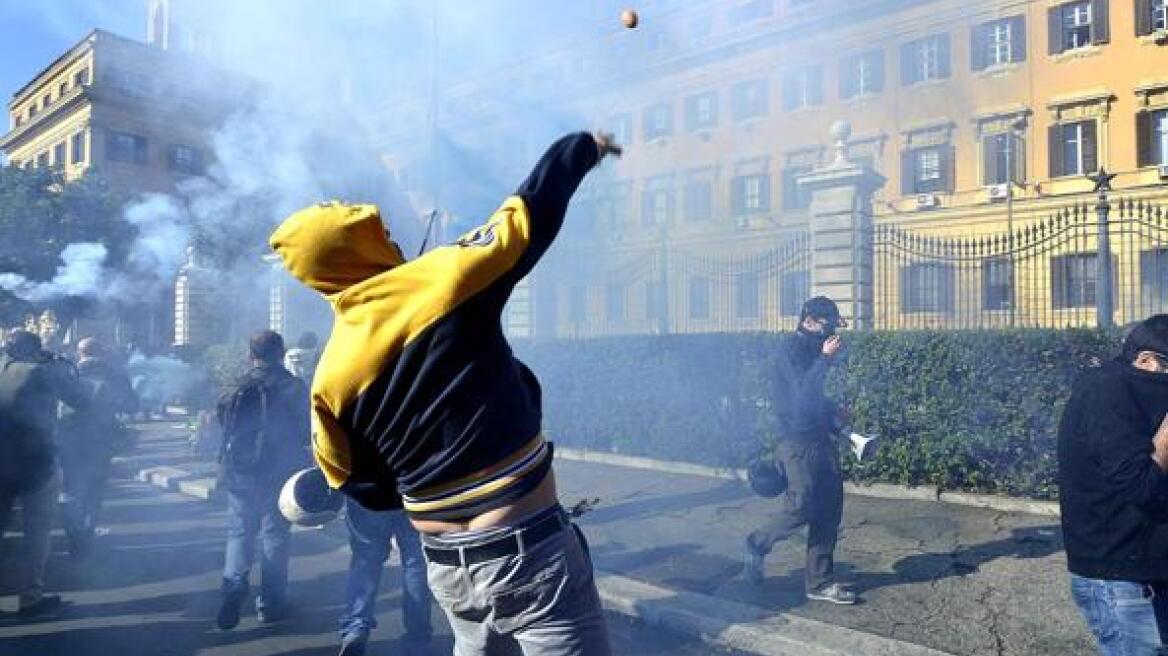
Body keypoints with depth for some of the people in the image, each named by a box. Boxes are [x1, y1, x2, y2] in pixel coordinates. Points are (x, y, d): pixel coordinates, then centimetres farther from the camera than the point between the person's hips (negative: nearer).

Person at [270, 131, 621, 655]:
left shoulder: (329, 379, 0)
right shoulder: (442, 281, -13)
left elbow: (366, 490, 7)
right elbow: (535, 210, -4)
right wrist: (585, 146, 12)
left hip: (445, 564, 6)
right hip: (526, 551, -5)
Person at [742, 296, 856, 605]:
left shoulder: (812, 348, 16)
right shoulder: (792, 347, -10)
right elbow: (801, 391, -24)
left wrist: (833, 412, 12)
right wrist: (825, 358, -19)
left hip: (820, 439, 9)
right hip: (798, 442, -9)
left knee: (829, 510, 7)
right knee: (801, 508, -9)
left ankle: (820, 582, 15)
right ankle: (756, 545, 16)